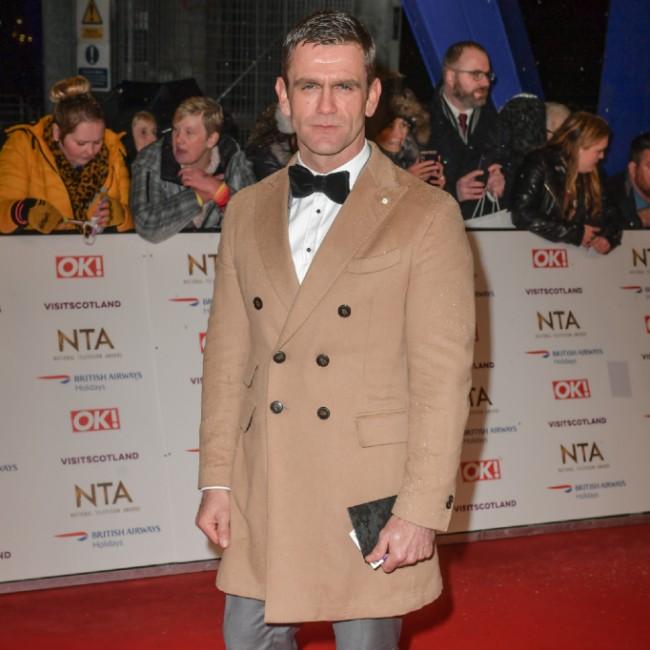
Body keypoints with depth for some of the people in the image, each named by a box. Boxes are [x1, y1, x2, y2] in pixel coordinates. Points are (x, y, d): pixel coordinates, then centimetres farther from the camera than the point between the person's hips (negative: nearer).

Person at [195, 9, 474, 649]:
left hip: (369, 493, -4)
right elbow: (227, 353, 11)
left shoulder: (426, 215, -5)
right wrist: (216, 480, 6)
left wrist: (422, 509, -12)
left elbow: (442, 375, -9)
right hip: (262, 494, 4)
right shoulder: (247, 211, 9)